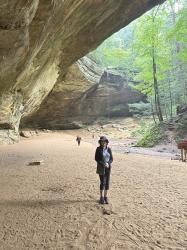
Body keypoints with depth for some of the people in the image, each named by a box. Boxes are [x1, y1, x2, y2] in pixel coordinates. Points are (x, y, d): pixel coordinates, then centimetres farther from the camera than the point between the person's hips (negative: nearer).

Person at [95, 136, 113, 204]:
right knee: (102, 182, -4)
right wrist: (103, 164, -20)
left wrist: (108, 163, -18)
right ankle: (101, 198, 11)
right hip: (101, 168, -3)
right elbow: (96, 158, -10)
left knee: (107, 182, 5)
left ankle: (105, 197, 19)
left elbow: (111, 159, 2)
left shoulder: (109, 149, 1)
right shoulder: (98, 149, -7)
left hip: (108, 168, 3)